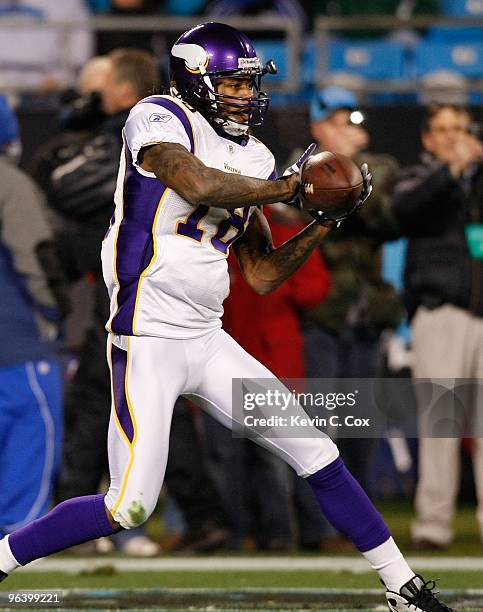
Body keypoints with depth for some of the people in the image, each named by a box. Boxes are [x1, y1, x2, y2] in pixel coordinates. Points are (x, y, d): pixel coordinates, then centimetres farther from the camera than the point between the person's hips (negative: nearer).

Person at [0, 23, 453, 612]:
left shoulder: (252, 159, 12)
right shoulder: (158, 118, -9)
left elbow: (262, 275, 15)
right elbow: (197, 185, -30)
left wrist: (324, 221, 3)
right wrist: (286, 187, -17)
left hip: (208, 342, 7)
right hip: (148, 342, -7)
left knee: (318, 457, 6)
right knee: (128, 507, -12)